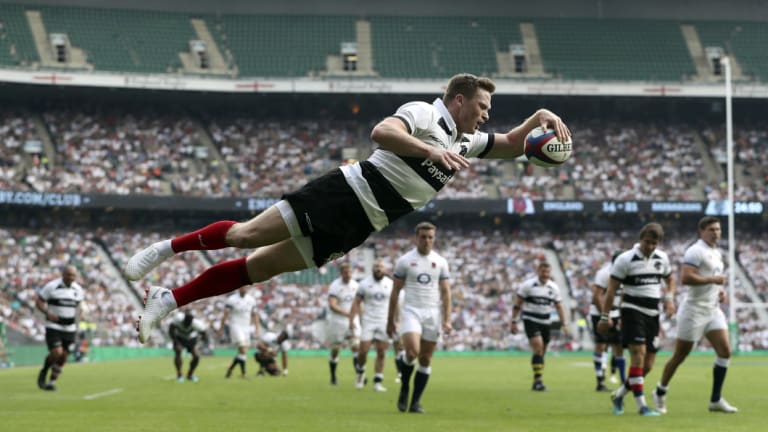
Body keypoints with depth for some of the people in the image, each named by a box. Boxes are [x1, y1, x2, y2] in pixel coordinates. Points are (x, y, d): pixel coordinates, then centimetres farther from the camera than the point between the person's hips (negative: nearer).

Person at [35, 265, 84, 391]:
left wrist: (76, 317, 5)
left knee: (63, 357, 2)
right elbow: (38, 301, -2)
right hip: (53, 327, -4)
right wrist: (47, 313, -18)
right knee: (56, 353, -17)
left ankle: (52, 382, 17)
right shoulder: (52, 286, -8)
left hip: (70, 329, 4)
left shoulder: (78, 290, 5)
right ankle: (44, 372, 11)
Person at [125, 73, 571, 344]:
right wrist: (431, 149, -32)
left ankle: (167, 300, 5)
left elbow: (512, 145, 24)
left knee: (260, 267, 1)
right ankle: (168, 247, 9)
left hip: (358, 228, 6)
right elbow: (381, 132, -23)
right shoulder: (424, 114, -7)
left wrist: (540, 117, 6)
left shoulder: (468, 142, 16)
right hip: (347, 191, -6)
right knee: (246, 234, -12)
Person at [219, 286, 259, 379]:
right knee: (243, 349, -19)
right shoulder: (232, 299, -8)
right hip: (235, 326, -5)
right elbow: (225, 314, -4)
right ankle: (243, 372, -15)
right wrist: (221, 328, -3)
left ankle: (231, 368, 24)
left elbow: (254, 315, 13)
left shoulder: (251, 300, 6)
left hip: (246, 327, 5)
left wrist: (257, 327, 6)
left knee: (243, 352, 4)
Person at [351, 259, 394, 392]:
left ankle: (378, 382, 3)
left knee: (381, 353, -2)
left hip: (384, 323, 1)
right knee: (363, 350, -8)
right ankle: (361, 372, 21)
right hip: (368, 322, -1)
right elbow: (356, 303, 3)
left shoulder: (390, 284, 7)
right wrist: (352, 320, -6)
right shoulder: (365, 284, 2)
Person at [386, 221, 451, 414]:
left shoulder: (440, 262, 8)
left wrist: (447, 320, -4)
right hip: (411, 311, -2)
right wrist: (390, 320, 4)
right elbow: (395, 291, 5)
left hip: (433, 314, 2)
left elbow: (446, 292, 6)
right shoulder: (404, 261, 3)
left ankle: (416, 401, 11)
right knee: (412, 351, -21)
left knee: (425, 360, 2)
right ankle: (404, 389, 3)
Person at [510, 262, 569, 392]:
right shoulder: (528, 285, -7)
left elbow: (559, 306, 12)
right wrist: (514, 322, -5)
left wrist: (564, 324, 5)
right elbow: (517, 304, -2)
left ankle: (536, 382, 18)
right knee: (538, 348, -20)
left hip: (546, 322, 5)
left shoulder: (553, 287, 6)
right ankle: (538, 380, -20)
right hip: (531, 321, -5)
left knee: (542, 352, 7)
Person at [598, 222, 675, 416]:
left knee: (647, 365, 4)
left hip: (652, 313, 6)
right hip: (633, 311, -6)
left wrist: (669, 298, 6)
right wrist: (605, 317, -7)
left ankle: (619, 394, 25)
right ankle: (642, 406, -19)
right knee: (638, 353, -20)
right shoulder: (625, 259, -8)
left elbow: (669, 279, 25)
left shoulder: (662, 258, 8)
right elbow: (611, 289, -5)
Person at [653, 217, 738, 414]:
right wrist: (713, 279, -21)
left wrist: (720, 290, 11)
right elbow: (685, 278, -26)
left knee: (725, 351, -6)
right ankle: (660, 394, 20)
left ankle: (716, 399, 0)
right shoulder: (696, 251, -14)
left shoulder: (717, 253, 16)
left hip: (713, 310, 8)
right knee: (680, 355, 2)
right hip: (694, 311, -8)